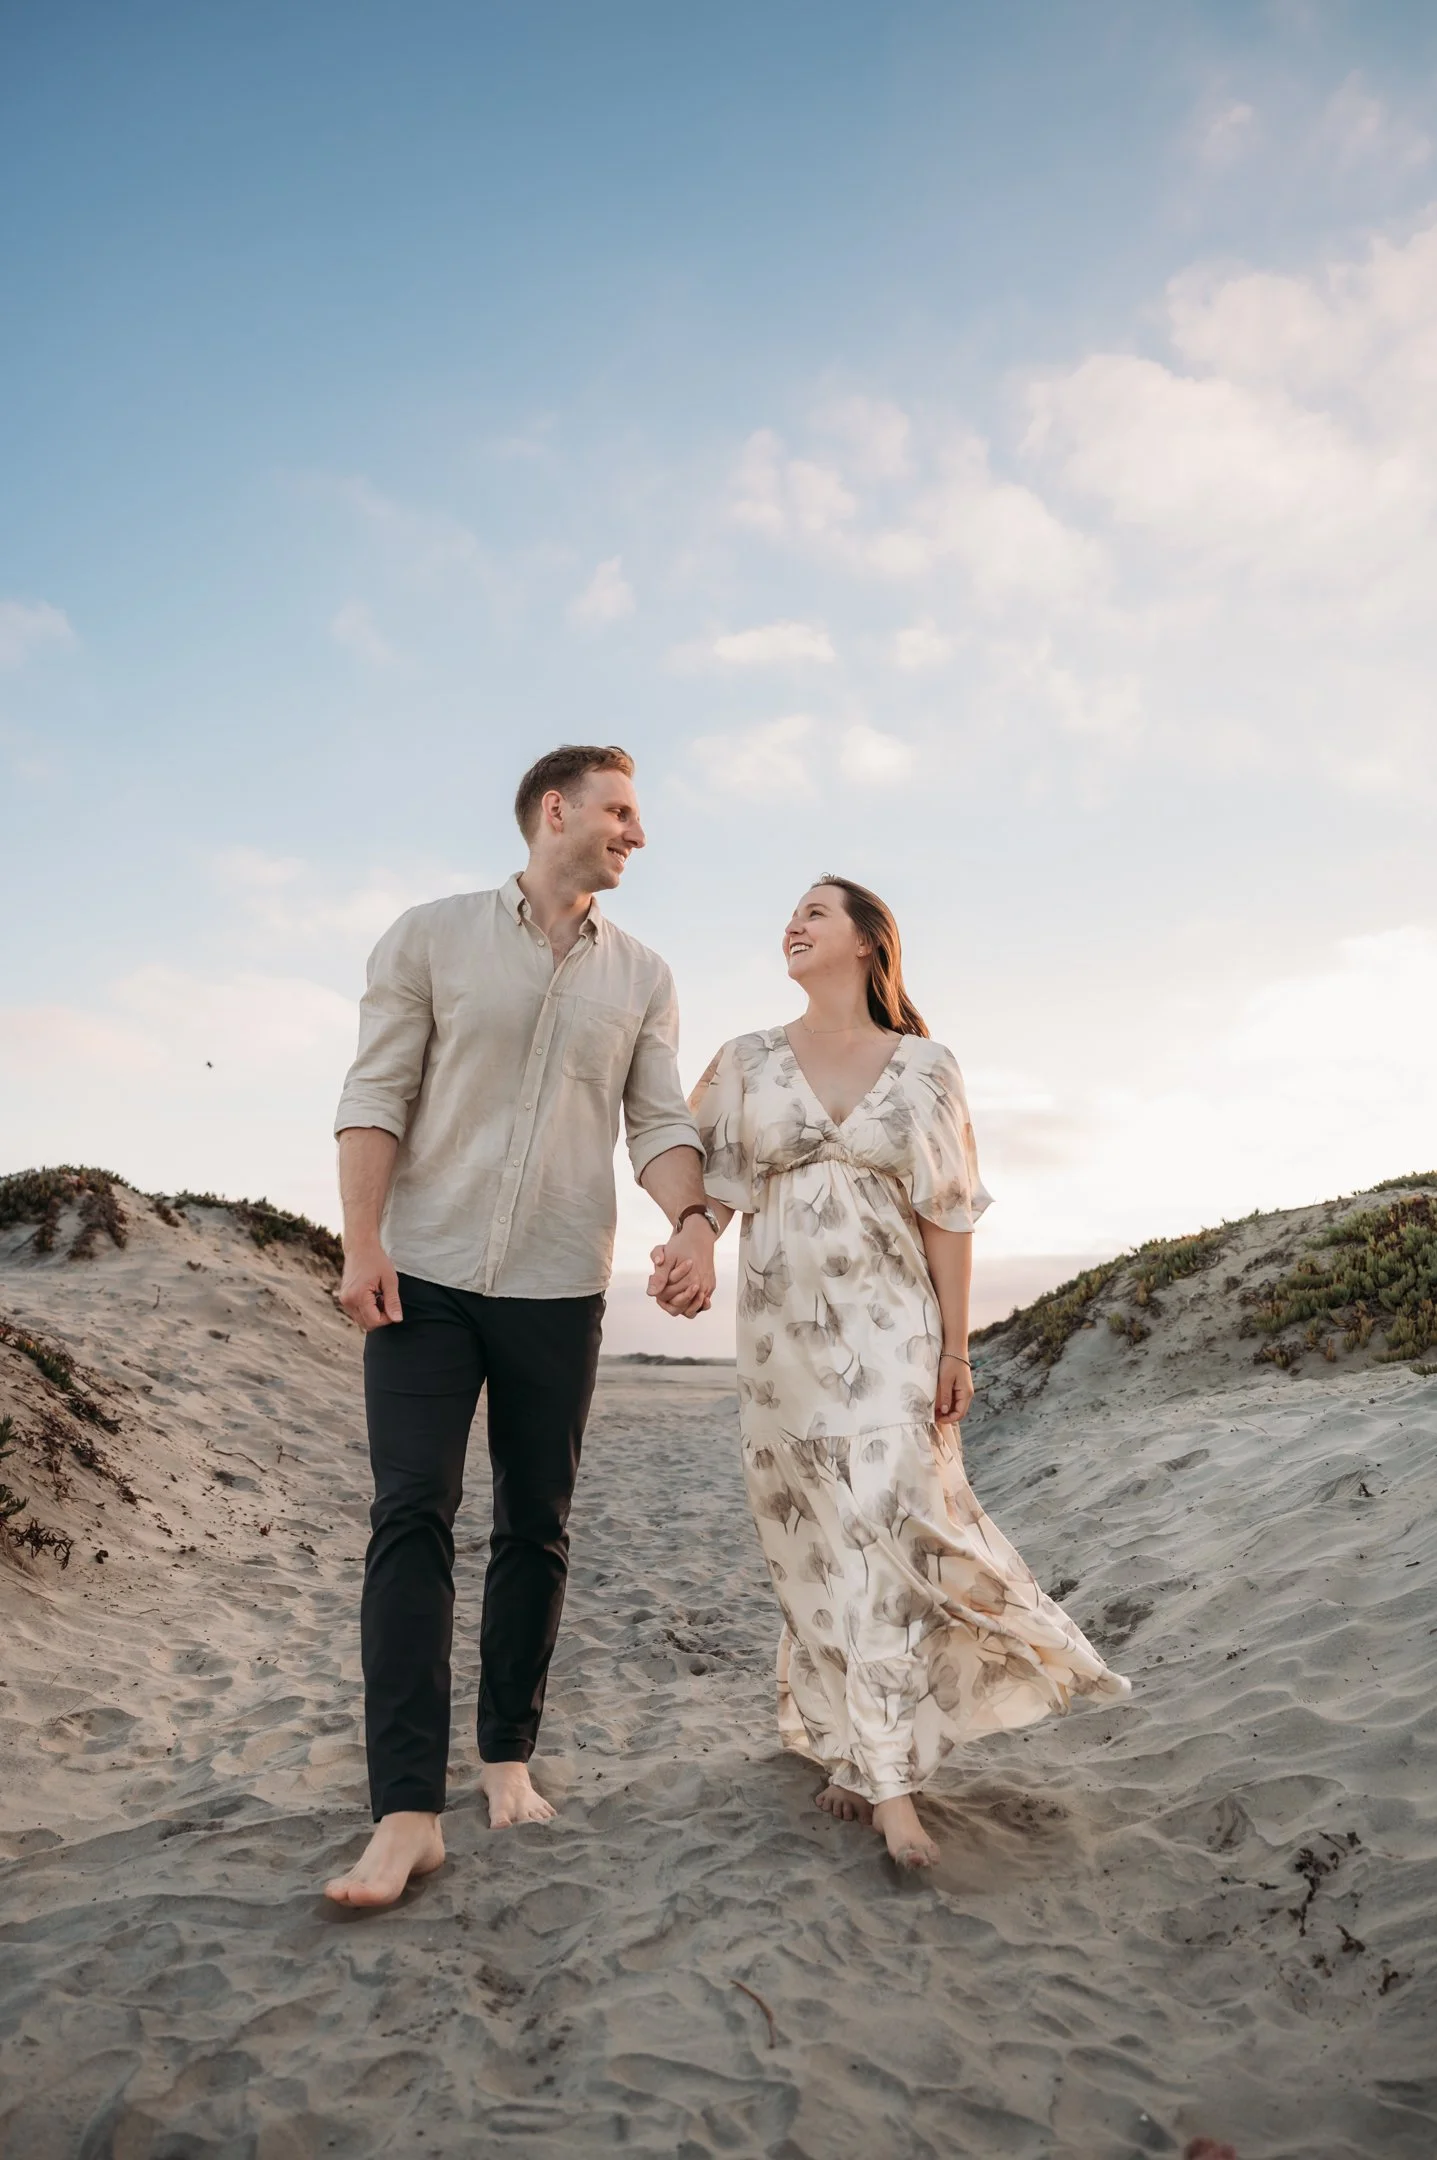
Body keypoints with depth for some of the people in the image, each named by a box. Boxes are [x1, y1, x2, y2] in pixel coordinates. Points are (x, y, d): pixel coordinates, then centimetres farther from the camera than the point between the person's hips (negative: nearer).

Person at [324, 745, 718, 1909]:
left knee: (537, 1530, 9)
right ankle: (408, 1812, -4)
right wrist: (362, 1241, -12)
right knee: (412, 1517, -8)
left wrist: (694, 1219, -14)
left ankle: (509, 1756, 26)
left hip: (559, 1289, 3)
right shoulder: (431, 937, 2)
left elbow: (660, 1122, 4)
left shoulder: (643, 977, 9)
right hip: (425, 1274, -2)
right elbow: (375, 1095, -2)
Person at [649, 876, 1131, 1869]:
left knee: (887, 1528, -9)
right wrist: (685, 1252, -16)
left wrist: (955, 1347, -3)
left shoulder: (925, 1068, 1)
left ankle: (891, 1784, 0)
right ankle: (851, 1749, 25)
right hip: (782, 1332, 2)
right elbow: (717, 1187, 5)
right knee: (817, 1545, 8)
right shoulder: (748, 1062, 6)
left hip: (889, 1331, -2)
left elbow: (948, 1216, 0)